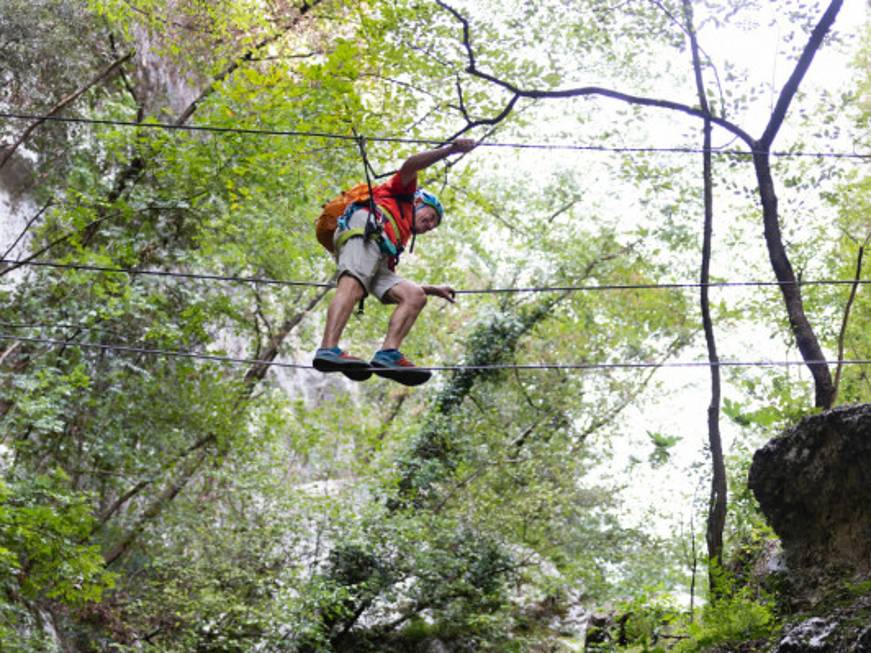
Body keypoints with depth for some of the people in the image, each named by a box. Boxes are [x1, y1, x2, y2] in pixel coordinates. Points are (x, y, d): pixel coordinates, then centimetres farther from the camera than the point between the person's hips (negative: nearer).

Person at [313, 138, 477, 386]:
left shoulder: (401, 235, 43)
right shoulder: (402, 194, 29)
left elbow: (391, 278, 37)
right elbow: (410, 165, 8)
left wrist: (434, 290, 41)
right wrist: (450, 149, 5)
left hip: (378, 264, 8)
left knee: (415, 295, -8)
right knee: (352, 287, -31)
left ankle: (388, 354, -33)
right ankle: (328, 349, -55)